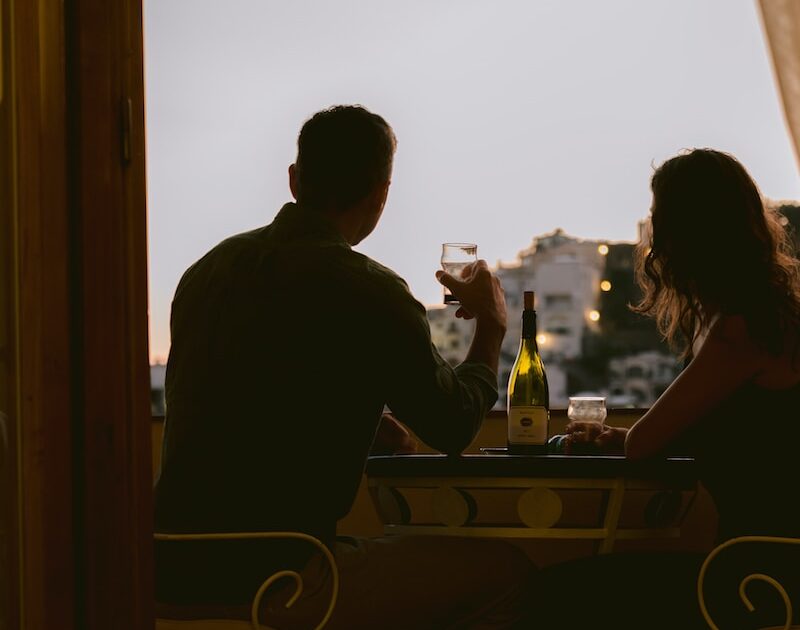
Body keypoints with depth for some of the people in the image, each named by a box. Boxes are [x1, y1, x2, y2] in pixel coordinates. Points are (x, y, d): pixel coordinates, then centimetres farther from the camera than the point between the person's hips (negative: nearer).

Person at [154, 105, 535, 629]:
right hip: (273, 583, -8)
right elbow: (454, 428, 3)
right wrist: (491, 326, 21)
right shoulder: (371, 294, -12)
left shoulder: (208, 269, 8)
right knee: (505, 570, 7)